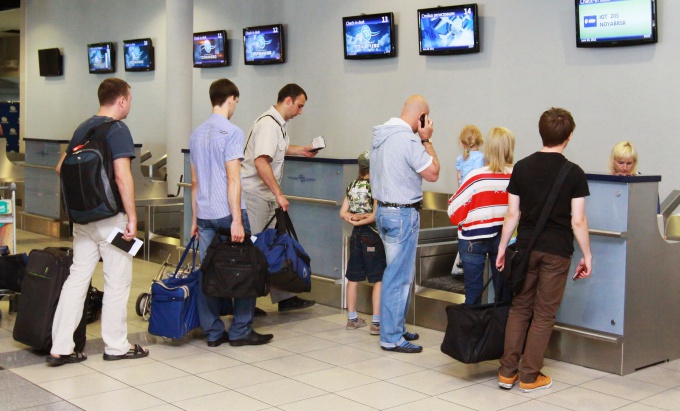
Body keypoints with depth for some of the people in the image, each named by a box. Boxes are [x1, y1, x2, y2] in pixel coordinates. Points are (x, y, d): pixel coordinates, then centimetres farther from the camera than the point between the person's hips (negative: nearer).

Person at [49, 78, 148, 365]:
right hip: (110, 217, -7)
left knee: (77, 278, 9)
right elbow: (122, 175, -21)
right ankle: (116, 346, 13)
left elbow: (61, 167, 18)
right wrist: (132, 216, -17)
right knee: (117, 282, 4)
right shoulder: (117, 130, -13)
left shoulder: (82, 129, 12)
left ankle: (60, 347, 8)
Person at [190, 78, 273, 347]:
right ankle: (240, 331, 7)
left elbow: (195, 181, 16)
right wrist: (237, 220, -16)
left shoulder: (197, 134, 14)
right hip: (227, 213, -7)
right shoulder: (232, 132, -9)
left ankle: (213, 333, 11)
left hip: (205, 214, 7)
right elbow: (233, 179, -16)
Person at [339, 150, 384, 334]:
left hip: (356, 236, 7)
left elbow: (343, 213, 4)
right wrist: (360, 221, -9)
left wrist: (355, 217, -6)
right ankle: (376, 322, -3)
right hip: (373, 235, -7)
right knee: (379, 280, -1)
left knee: (353, 278, 13)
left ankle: (352, 318, 22)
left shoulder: (352, 186, 5)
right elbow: (375, 215, -21)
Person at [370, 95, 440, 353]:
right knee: (399, 277, -2)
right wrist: (426, 140, -6)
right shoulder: (408, 139, -20)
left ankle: (396, 327, 28)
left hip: (384, 210, 10)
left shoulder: (381, 135, 9)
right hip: (403, 215, -10)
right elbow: (433, 173, -12)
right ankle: (391, 338, 5)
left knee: (402, 273, 19)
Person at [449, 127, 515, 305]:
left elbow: (455, 210, -11)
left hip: (474, 239, -2)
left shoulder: (477, 177, -17)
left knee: (473, 290, 7)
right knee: (504, 290, 14)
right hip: (505, 239, 2)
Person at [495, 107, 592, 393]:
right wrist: (587, 255, 1)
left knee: (519, 308, 13)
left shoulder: (522, 167, 0)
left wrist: (502, 247, 10)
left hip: (526, 248, 3)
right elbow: (578, 221, -9)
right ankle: (529, 377, 12)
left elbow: (512, 214, 1)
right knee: (544, 314, 6)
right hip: (557, 251, -3)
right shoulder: (574, 173, -8)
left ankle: (507, 372, 14)